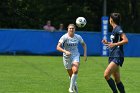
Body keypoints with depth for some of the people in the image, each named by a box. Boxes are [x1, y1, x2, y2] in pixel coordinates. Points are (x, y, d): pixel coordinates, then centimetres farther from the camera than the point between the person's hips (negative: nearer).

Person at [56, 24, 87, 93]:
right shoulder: (64, 37, -14)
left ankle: (71, 87, -15)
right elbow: (58, 47, -22)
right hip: (67, 57, -1)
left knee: (75, 70, -26)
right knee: (71, 75, 9)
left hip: (75, 56, 1)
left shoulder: (78, 37, -5)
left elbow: (84, 44, 14)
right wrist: (65, 51, -37)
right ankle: (74, 84, 41)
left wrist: (85, 54, 3)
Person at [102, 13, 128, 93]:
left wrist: (114, 44, -27)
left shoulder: (118, 29, -12)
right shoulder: (114, 29, 17)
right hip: (113, 56, 10)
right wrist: (107, 43, 17)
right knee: (117, 80, 8)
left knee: (106, 75, -19)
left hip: (117, 57, -10)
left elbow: (126, 40, -22)